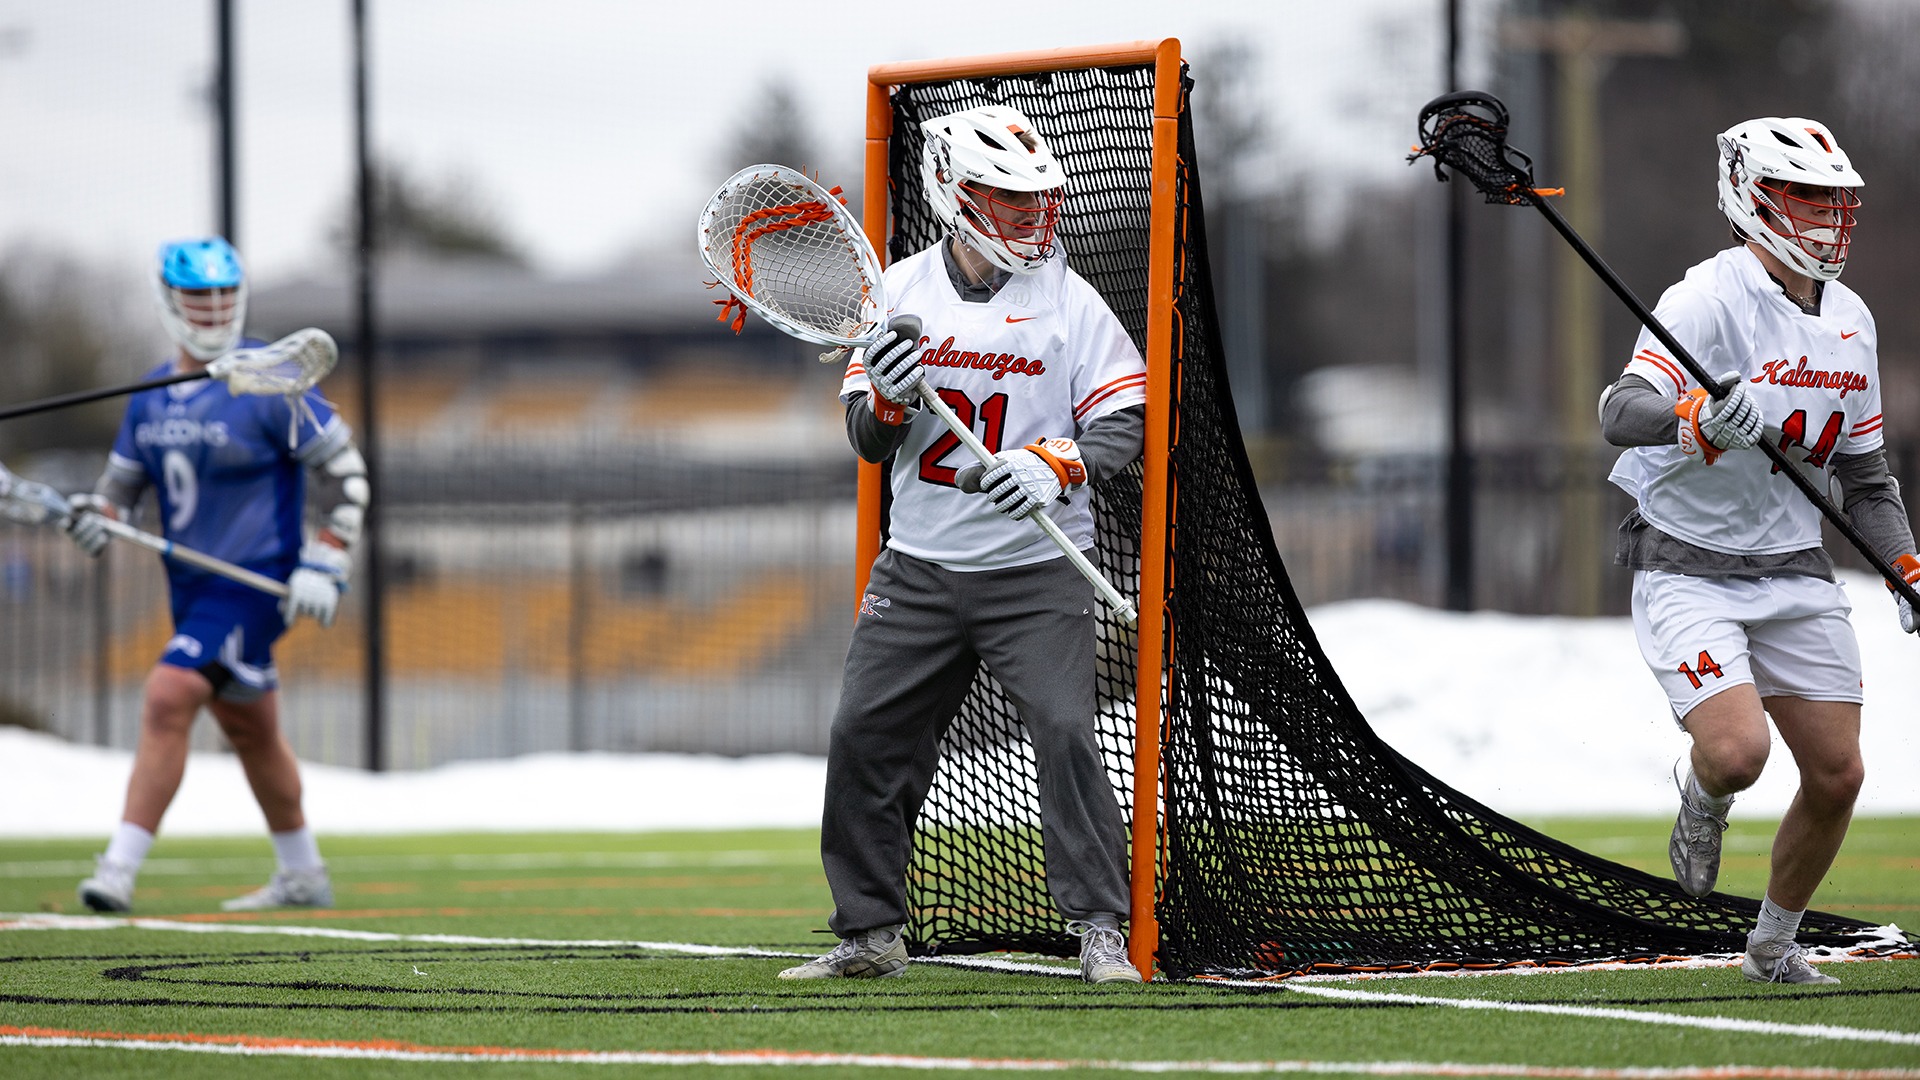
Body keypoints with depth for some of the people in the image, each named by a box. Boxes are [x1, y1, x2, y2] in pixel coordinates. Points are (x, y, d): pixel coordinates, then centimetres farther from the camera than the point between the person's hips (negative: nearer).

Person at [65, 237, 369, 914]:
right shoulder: (149, 395, 8)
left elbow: (343, 471, -9)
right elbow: (124, 477, 16)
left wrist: (323, 564, -16)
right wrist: (95, 514, -8)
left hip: (256, 584, -7)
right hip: (190, 584, 7)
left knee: (168, 698, -20)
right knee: (248, 728, 17)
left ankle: (120, 870, -21)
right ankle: (303, 877, 32)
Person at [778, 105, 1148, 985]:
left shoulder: (1068, 301, -3)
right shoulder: (902, 292, 4)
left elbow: (1124, 423, -5)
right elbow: (868, 441, 5)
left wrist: (1056, 465, -24)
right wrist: (888, 401, -17)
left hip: (1035, 572, -3)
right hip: (918, 571, 3)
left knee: (1066, 734, -16)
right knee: (865, 738, 1)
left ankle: (1100, 932, -9)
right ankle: (869, 932, 15)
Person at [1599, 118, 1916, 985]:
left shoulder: (1850, 320, 8)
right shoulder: (1707, 300, -16)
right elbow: (1622, 412, -31)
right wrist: (1698, 418, -50)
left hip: (1795, 572, 7)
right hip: (1688, 572, -7)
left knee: (1836, 775, 2)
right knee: (1737, 753, -24)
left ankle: (1773, 946, 25)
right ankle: (1700, 797, 15)